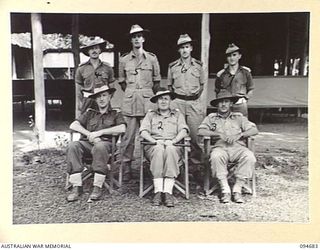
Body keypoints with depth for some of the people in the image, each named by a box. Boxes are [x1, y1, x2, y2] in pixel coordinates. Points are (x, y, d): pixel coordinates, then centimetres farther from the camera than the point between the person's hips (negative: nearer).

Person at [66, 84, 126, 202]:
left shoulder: (115, 114, 17)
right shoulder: (90, 113, 25)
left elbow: (122, 128, -4)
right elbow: (73, 125, 11)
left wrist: (99, 132, -9)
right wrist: (90, 135, -6)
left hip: (105, 143, -3)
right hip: (87, 143, 3)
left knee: (100, 147, -38)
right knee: (73, 146, -29)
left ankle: (98, 187, -31)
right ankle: (76, 186, -29)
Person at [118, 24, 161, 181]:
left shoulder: (152, 58, 8)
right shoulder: (124, 59, 9)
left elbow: (157, 81, 15)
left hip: (147, 99, 0)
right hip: (129, 100, 0)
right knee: (128, 134, -2)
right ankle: (126, 167, 4)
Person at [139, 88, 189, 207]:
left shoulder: (177, 114, 23)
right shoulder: (150, 114, 23)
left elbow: (183, 131, 7)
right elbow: (143, 131, 7)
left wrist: (173, 141, -12)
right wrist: (155, 141, -12)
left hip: (173, 146, 0)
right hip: (153, 146, 0)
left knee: (170, 150, -36)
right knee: (159, 150, -36)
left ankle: (168, 192, -40)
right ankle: (158, 191, -39)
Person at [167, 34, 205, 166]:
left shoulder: (198, 65, 8)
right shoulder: (172, 66, 7)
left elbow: (202, 84, 18)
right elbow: (169, 85, 17)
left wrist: (196, 95, 8)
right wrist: (175, 96, 7)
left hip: (194, 102, 0)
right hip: (178, 102, 0)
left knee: (195, 131, -2)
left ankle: (195, 156, 11)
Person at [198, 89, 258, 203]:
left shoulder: (239, 117, 21)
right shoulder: (211, 117, 19)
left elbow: (254, 130, 9)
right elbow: (201, 131, 3)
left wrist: (238, 135, -8)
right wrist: (219, 134, -8)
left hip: (238, 147, 1)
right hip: (220, 146, -1)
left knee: (249, 156, -31)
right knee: (216, 156, -36)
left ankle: (237, 189, -22)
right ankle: (225, 190, -25)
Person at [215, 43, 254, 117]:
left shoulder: (245, 72, 8)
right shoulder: (221, 74, 7)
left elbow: (250, 90, 15)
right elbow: (217, 92, 13)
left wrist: (245, 98, -1)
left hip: (241, 107, 0)